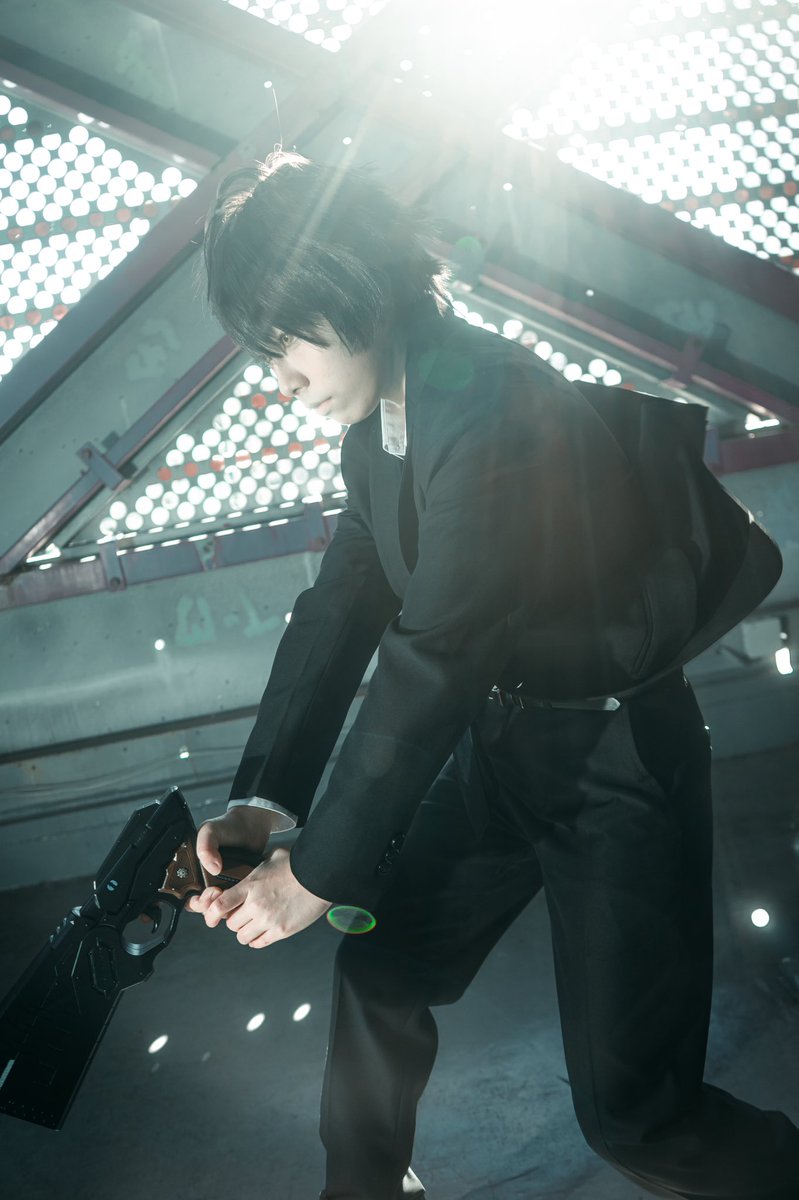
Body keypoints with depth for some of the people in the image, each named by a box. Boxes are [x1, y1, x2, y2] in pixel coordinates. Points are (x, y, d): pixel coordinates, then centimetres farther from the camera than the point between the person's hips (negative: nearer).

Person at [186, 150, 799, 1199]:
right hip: (503, 733, 8)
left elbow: (434, 661, -28)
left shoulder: (496, 411, -28)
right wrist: (266, 796, -9)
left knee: (626, 1105, -5)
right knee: (380, 962, 17)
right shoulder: (377, 420, 1)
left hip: (618, 757, -8)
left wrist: (321, 873, -19)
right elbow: (342, 608, 1)